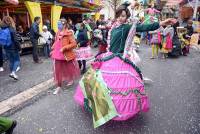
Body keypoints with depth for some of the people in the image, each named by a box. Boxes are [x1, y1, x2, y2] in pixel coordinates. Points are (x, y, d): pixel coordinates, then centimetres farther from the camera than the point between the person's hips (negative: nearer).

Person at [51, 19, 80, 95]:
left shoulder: (69, 33, -14)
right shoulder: (58, 33, 5)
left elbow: (74, 44, -20)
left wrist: (64, 48, -24)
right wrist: (53, 50, 9)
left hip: (66, 55, -5)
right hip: (58, 55, 5)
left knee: (69, 69, 16)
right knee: (58, 71, 5)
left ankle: (71, 80, 44)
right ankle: (59, 86, 16)